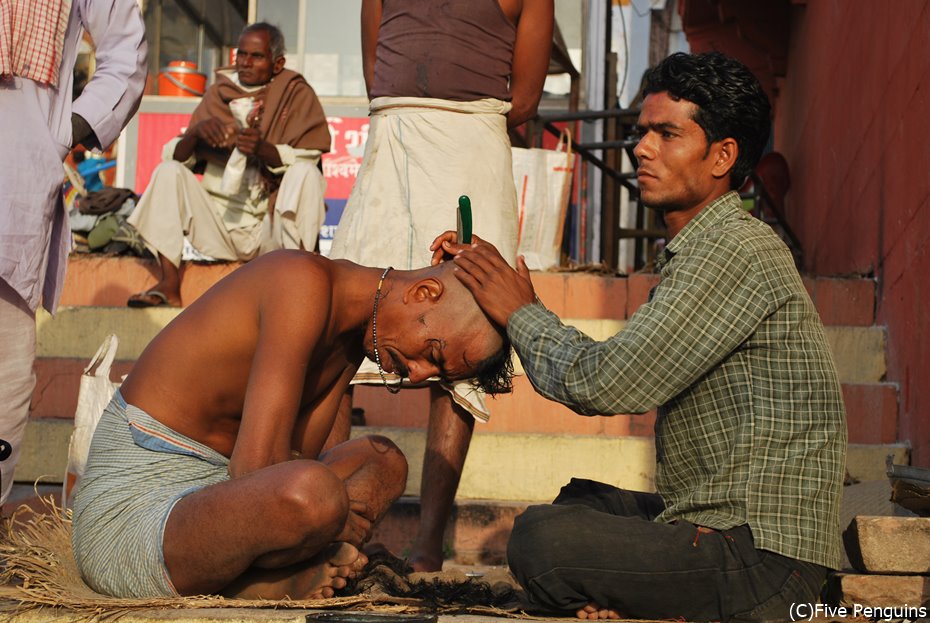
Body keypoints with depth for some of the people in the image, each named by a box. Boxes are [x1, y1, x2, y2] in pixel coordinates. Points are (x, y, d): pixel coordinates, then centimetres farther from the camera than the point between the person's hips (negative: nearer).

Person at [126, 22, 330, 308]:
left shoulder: (296, 93, 3)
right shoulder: (218, 94, 12)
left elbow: (308, 158, -10)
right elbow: (173, 154, 7)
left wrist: (263, 149, -29)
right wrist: (196, 132, -16)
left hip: (269, 230, -3)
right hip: (219, 227, 3)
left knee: (305, 173, -26)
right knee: (168, 171, -13)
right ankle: (169, 285, -23)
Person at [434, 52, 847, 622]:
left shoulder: (733, 252, -17)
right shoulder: (700, 252, 16)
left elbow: (606, 384, -21)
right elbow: (614, 378, 15)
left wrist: (522, 313, -4)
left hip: (761, 558, -11)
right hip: (727, 526, 11)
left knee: (541, 539, -22)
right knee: (578, 501, 25)